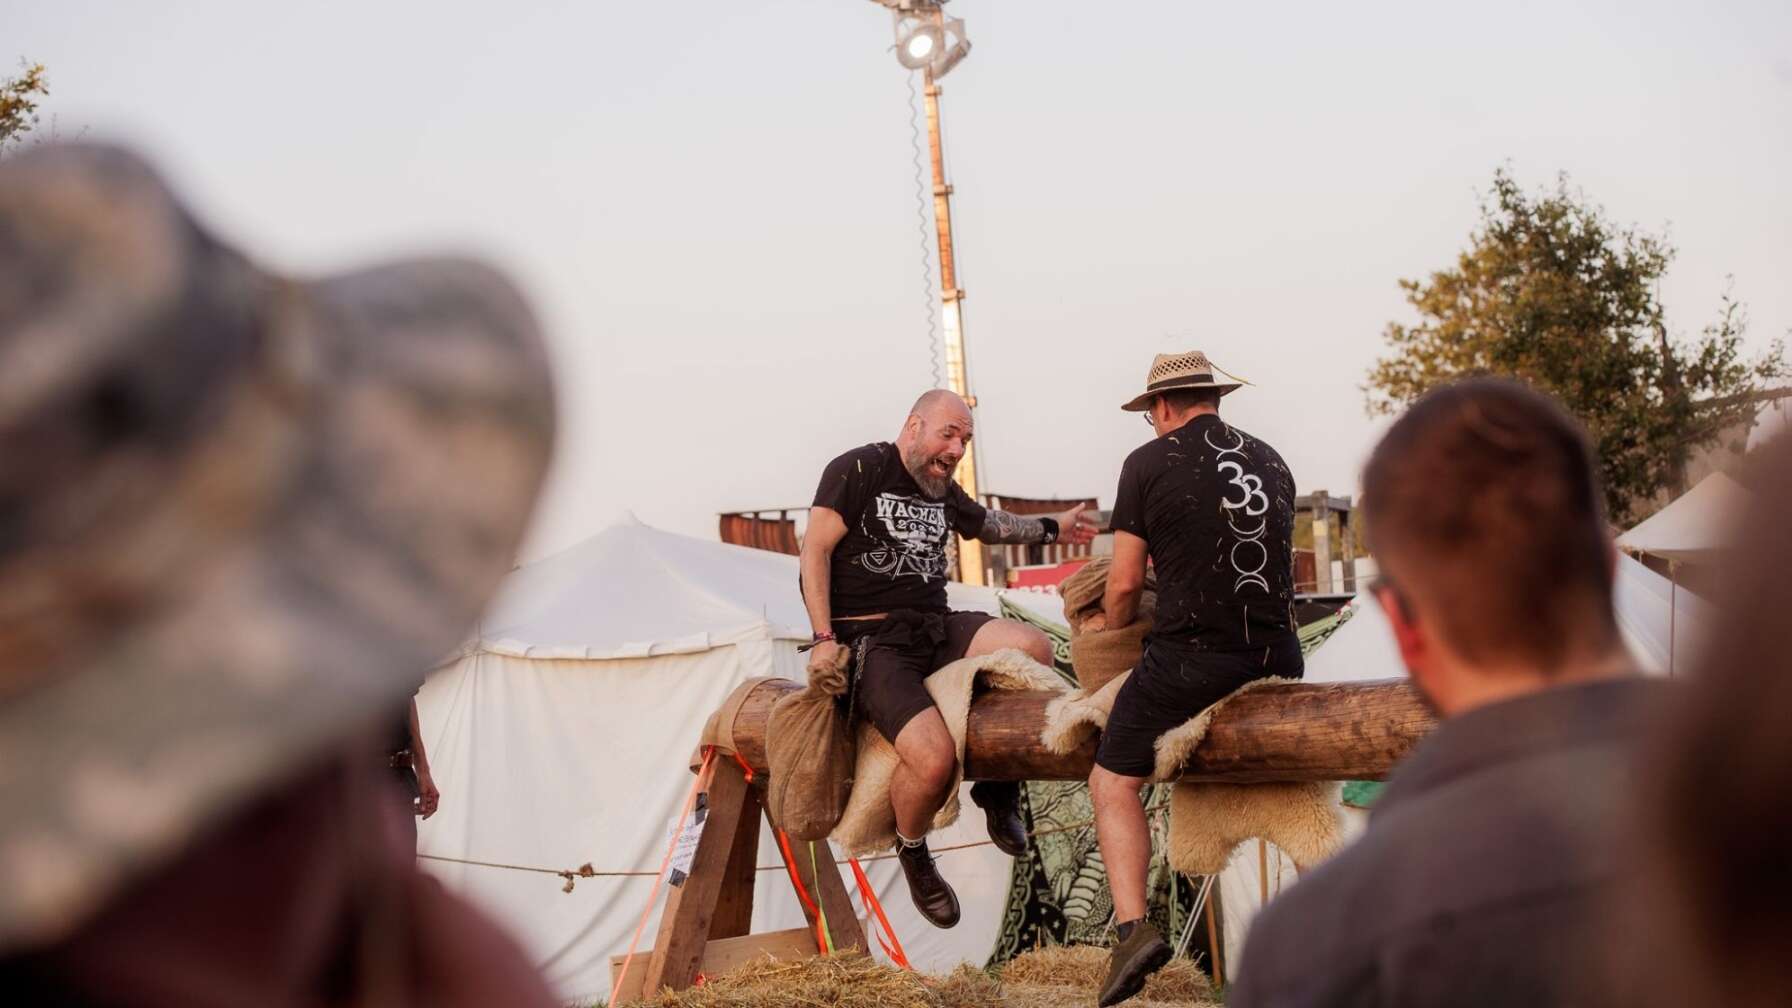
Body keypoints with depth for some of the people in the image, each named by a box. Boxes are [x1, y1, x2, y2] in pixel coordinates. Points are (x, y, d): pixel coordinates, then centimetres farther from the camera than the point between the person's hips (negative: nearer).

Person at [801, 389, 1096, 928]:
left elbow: (987, 523, 41)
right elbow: (815, 549, -8)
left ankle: (999, 785, -2)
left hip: (937, 628, 7)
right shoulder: (858, 470, -3)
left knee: (1034, 649, -22)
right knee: (935, 758, -30)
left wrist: (1051, 527, 43)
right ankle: (912, 853, 4)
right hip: (871, 638, -7)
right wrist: (825, 638, -15)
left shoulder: (943, 491, 19)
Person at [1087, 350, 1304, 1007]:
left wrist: (1109, 634, 18)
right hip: (1277, 655, 5)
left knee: (1113, 783, 6)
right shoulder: (1269, 461, 13)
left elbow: (1125, 582, -1)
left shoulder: (1149, 464, -2)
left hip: (1190, 658, -5)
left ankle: (1132, 924, -10)